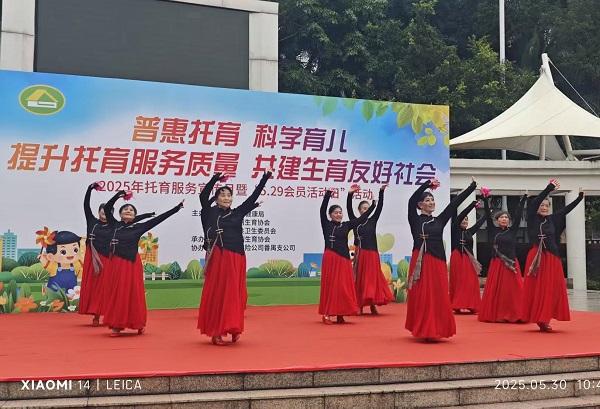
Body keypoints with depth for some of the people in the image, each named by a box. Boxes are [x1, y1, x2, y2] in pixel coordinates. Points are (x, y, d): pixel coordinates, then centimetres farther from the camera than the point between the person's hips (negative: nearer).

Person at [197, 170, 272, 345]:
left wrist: (265, 178, 11)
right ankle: (215, 332, 4)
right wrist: (215, 178, -17)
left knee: (234, 294, 6)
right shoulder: (210, 213, 5)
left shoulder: (238, 213, 13)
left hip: (237, 258, 3)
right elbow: (203, 196, -9)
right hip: (218, 258, -3)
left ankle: (232, 328, 14)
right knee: (217, 294, 0)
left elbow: (253, 197, 14)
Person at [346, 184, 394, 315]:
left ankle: (372, 305, 10)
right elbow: (349, 209, -7)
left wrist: (381, 192, -8)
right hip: (360, 253, -2)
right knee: (360, 279, 0)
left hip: (373, 254, 2)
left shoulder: (373, 221, 10)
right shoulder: (355, 222, 5)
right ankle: (359, 306, 4)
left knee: (373, 278, 4)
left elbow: (379, 207, 2)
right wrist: (350, 194, -21)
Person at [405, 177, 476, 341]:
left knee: (438, 297, 3)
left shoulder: (440, 220, 13)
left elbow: (455, 203, 10)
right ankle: (422, 330, 5)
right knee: (421, 298, -3)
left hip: (437, 263, 4)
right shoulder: (415, 220, 3)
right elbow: (411, 201, -12)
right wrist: (427, 184, -15)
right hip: (420, 263, -4)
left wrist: (471, 188, 7)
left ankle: (435, 330, 13)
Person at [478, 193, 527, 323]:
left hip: (512, 263, 1)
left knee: (513, 289, -1)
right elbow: (488, 216, -2)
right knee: (495, 290, 0)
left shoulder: (512, 230, 7)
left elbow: (518, 215, 4)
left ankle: (514, 315, 3)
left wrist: (524, 198, 0)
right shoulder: (493, 231, 4)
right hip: (497, 264, -1)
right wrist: (485, 200, -9)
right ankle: (495, 315, 7)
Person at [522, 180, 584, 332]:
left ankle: (544, 319, 4)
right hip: (537, 257, -4)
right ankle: (538, 318, 2)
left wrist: (580, 197, 15)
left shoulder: (552, 219, 12)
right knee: (536, 289, -3)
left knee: (551, 289, 0)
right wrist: (549, 188, -16)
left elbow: (567, 209, 17)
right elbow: (534, 202, -11)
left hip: (552, 258, 4)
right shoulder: (532, 218, 1)